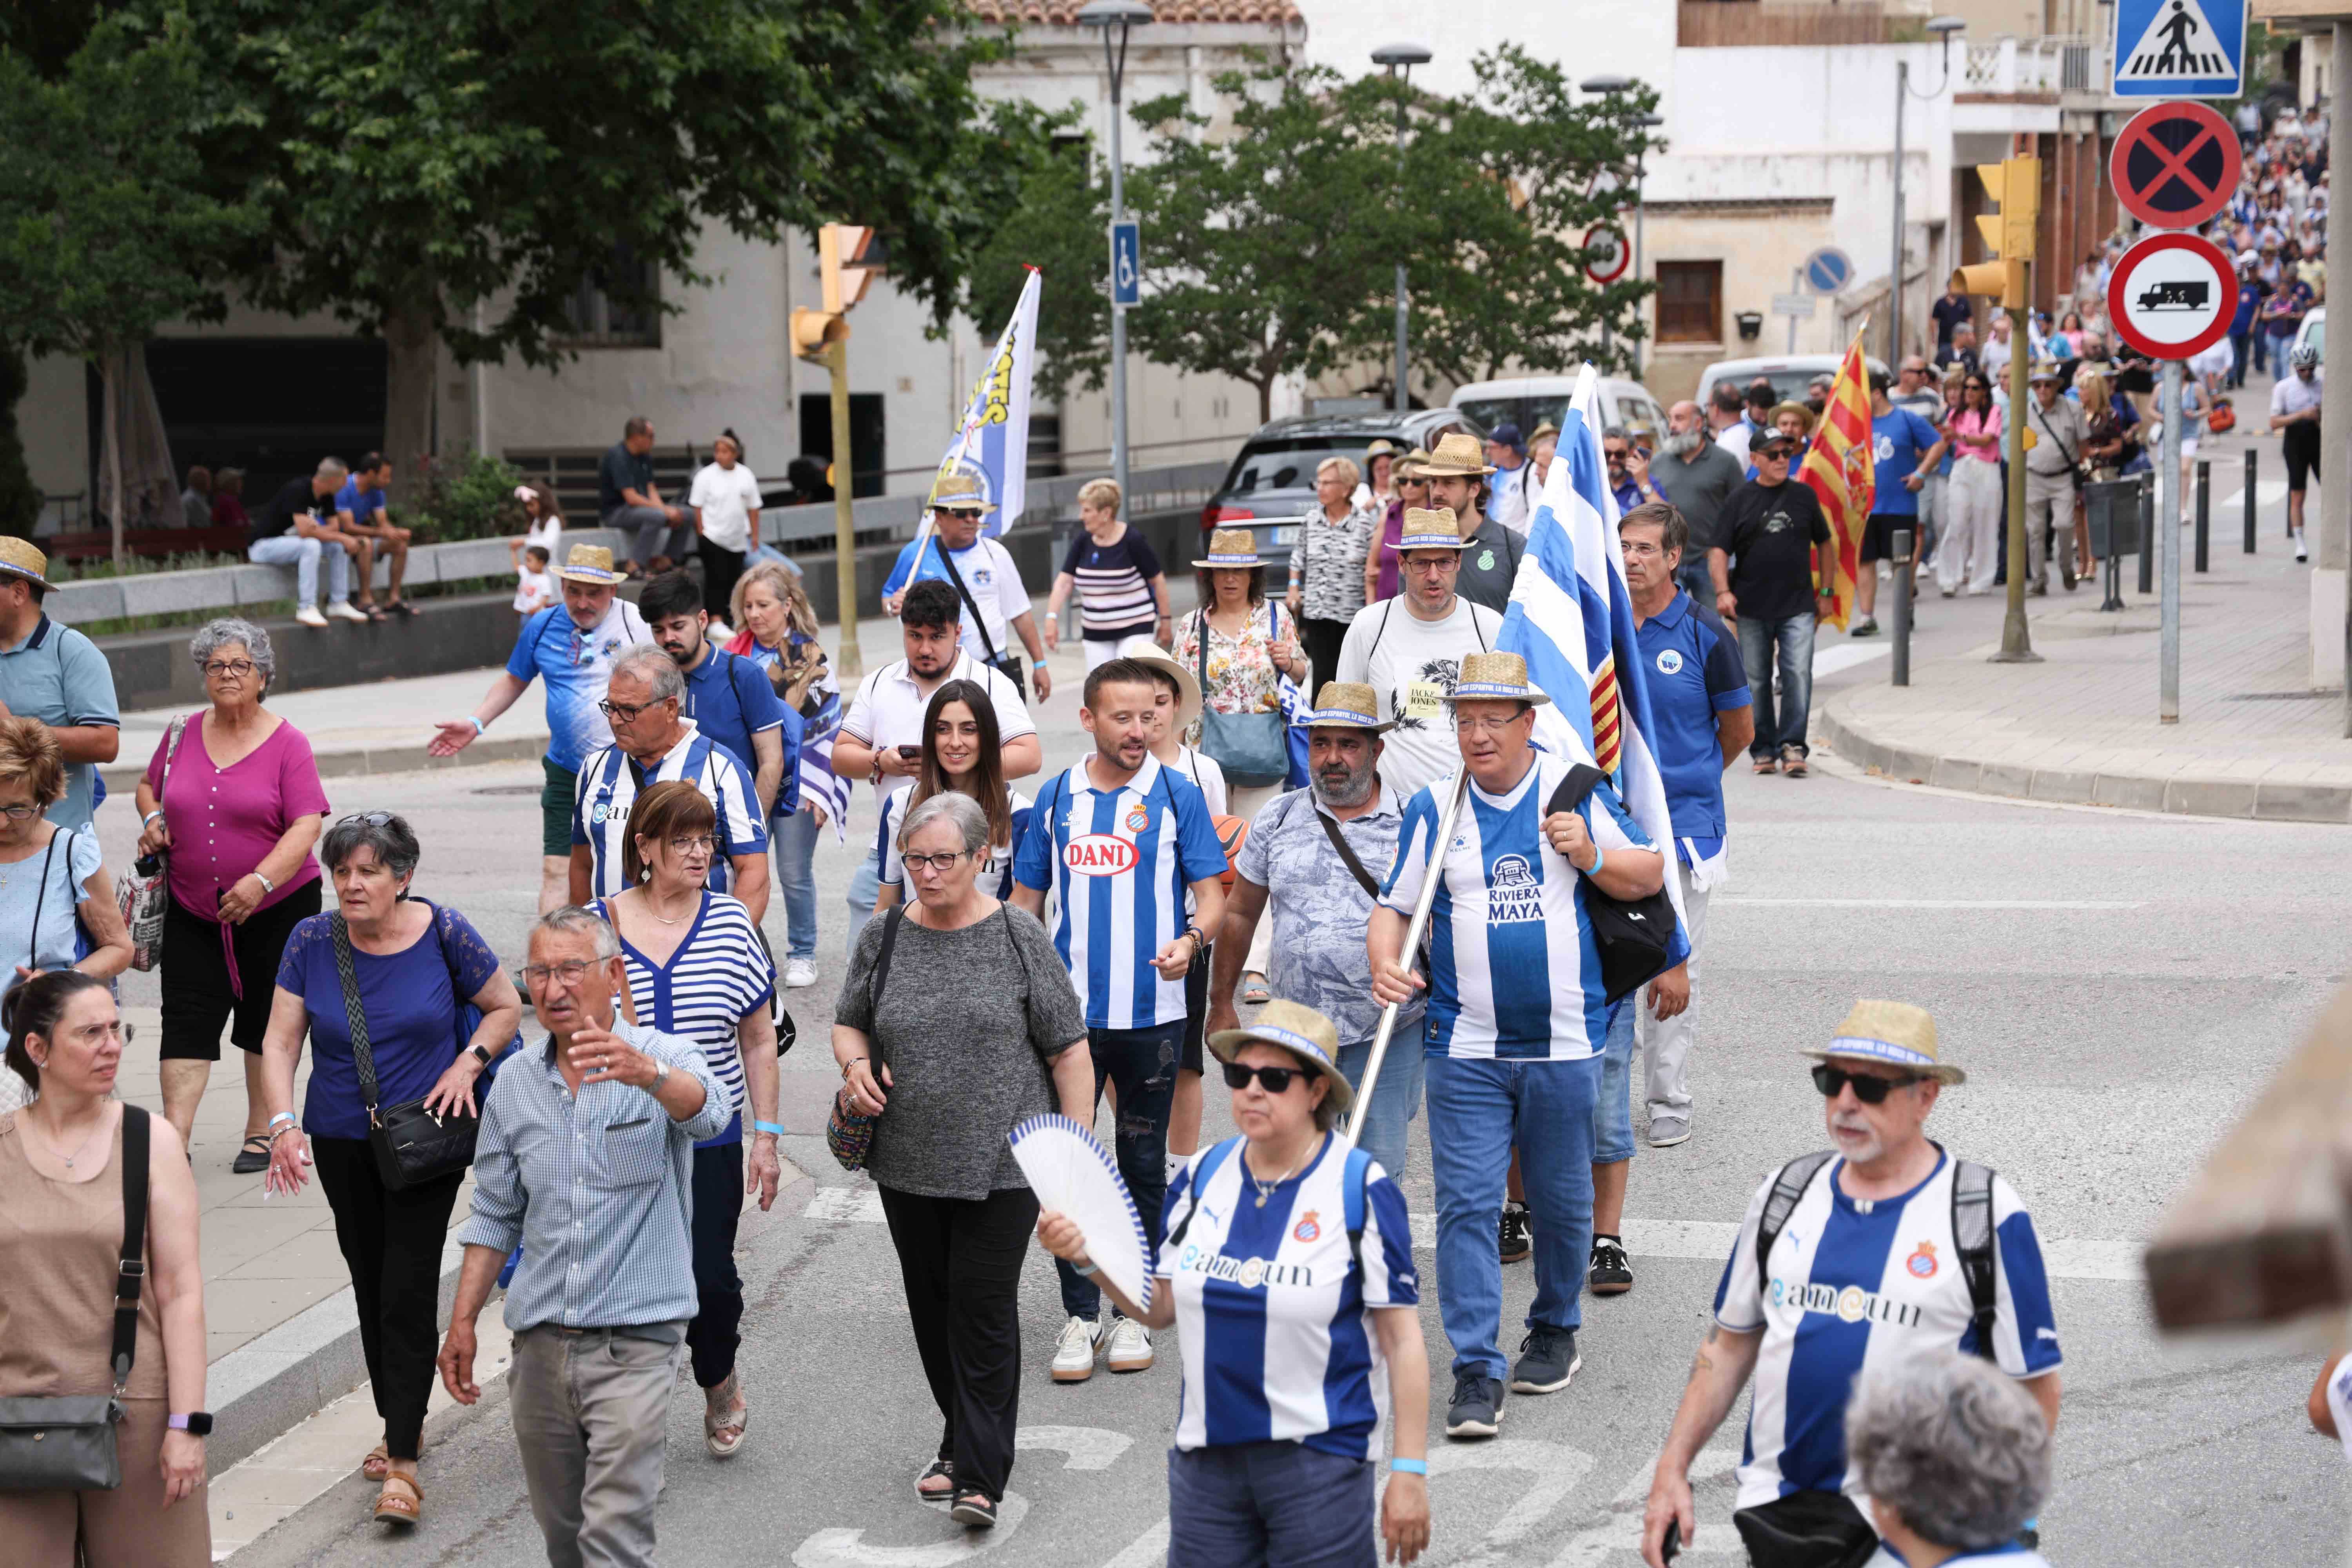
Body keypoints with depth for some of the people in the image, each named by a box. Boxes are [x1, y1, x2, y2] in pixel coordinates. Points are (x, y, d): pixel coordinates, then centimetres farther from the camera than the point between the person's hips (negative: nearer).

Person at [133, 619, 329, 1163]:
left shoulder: (288, 744, -7)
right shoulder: (183, 734, 5)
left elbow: (307, 826, -14)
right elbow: (148, 786, 22)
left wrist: (259, 881, -26)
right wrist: (152, 820, -1)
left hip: (277, 907, -3)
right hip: (193, 912, 3)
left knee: (267, 1023, 8)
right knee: (187, 1021, -4)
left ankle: (261, 1135, 21)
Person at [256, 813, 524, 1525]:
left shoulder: (443, 933, -10)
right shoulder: (313, 941, -5)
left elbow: (506, 1007, 3)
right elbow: (280, 1042, -5)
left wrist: (469, 1063, -15)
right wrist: (284, 1125, -19)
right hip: (341, 1143, 3)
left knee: (408, 1292, -9)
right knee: (370, 1284, 14)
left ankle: (402, 1463, -6)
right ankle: (401, 1423, 33)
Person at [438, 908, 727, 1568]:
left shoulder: (666, 1060, -6)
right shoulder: (515, 1082, 9)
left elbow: (704, 1110, -30)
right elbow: (495, 1216, 16)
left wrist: (644, 1072, -51)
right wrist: (463, 1320, 10)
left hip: (634, 1341, -5)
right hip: (540, 1342, 5)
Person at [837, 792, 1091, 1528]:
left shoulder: (1018, 937, -5)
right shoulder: (884, 939, 4)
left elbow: (1070, 1052, -2)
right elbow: (849, 1022, 19)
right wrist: (856, 1062, -4)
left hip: (1002, 1163, -4)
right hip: (909, 1163, 4)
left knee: (984, 1307, -6)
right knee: (932, 1303, 12)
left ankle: (980, 1474, -3)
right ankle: (961, 1437, 30)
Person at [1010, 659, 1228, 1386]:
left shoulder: (1177, 796, -1)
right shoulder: (1056, 798, 6)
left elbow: (1212, 891, -1)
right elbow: (1026, 898, 12)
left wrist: (1192, 938, -22)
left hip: (1151, 1012, -1)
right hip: (1067, 1011, 1)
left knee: (1143, 1163, 8)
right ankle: (1079, 1314, 9)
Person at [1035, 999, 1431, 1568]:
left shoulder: (1362, 1189, -9)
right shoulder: (1203, 1177, 5)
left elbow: (1403, 1339, -8)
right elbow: (1160, 1306, 12)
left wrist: (1410, 1471, -11)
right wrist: (1091, 1258, -5)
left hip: (1320, 1455, -4)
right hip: (1207, 1452, 4)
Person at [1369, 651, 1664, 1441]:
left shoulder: (1575, 789, 1)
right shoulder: (1433, 806, 3)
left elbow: (1649, 876, 6)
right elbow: (1394, 906, 6)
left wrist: (1590, 857, -13)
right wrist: (1386, 964, -14)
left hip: (1564, 1043, 0)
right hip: (1465, 1049, 0)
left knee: (1561, 1200, 12)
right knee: (1467, 1206, -6)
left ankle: (1555, 1331, 34)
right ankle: (1476, 1371, -3)